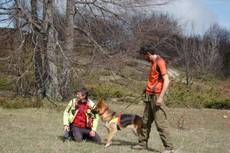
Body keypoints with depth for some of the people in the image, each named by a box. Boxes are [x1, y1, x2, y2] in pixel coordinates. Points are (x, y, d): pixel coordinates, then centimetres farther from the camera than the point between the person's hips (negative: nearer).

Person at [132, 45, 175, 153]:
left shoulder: (160, 62, -13)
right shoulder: (153, 62, 16)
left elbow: (166, 80, -19)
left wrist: (160, 97, -23)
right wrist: (147, 88, 16)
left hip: (156, 96, -10)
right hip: (149, 96, 10)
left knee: (160, 123, -10)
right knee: (146, 121, 15)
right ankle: (143, 143, 25)